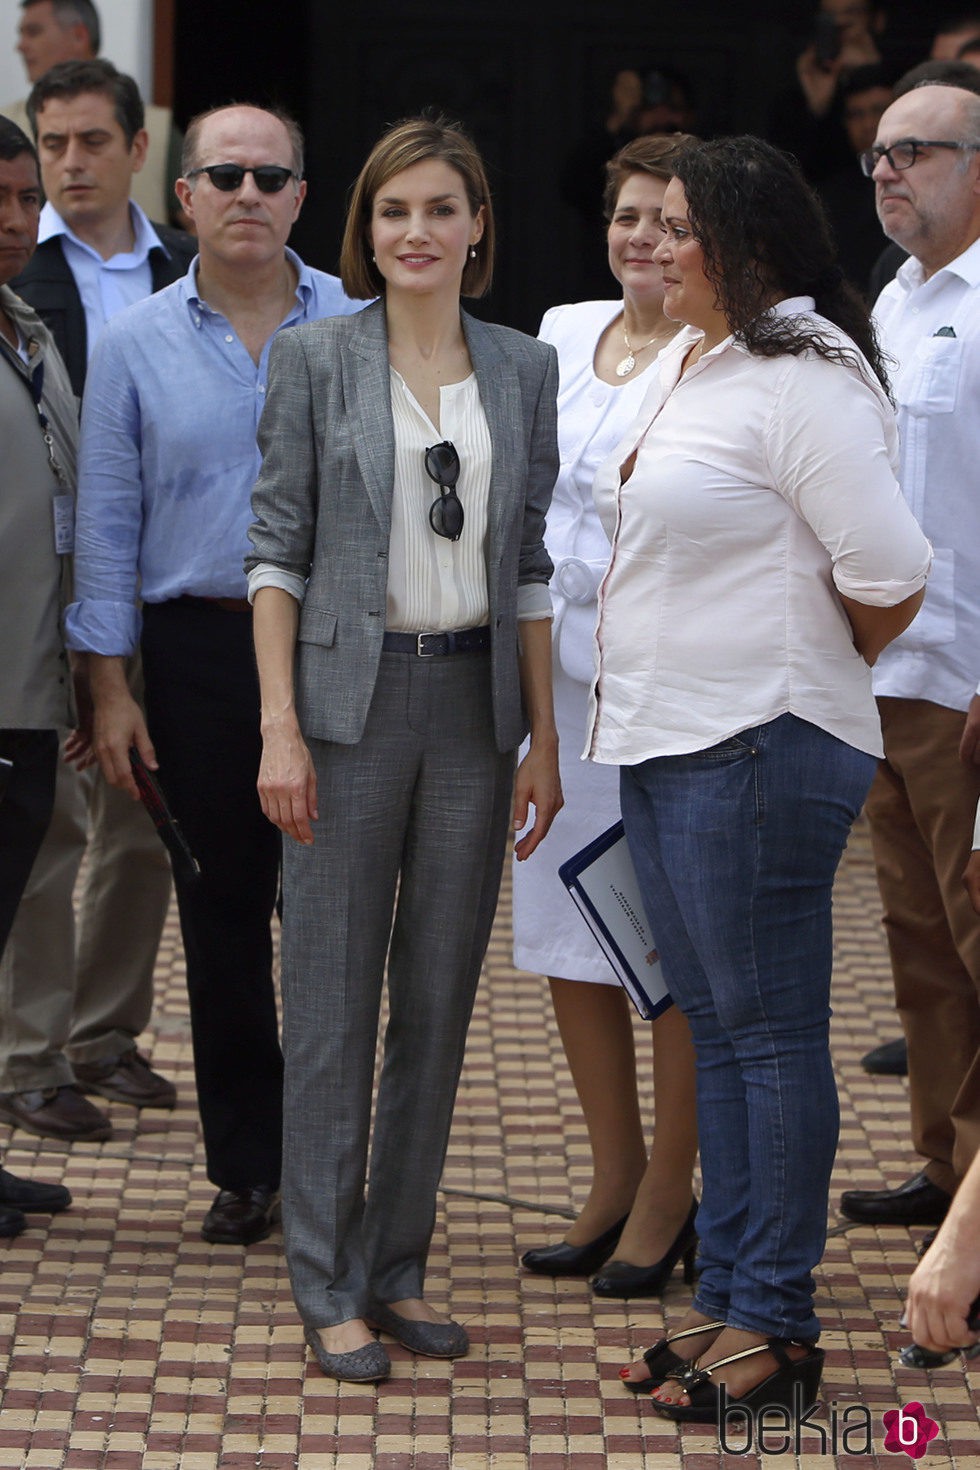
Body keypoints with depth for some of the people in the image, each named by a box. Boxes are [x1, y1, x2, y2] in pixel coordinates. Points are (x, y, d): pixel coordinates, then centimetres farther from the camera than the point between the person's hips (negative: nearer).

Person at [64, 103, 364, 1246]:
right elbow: (106, 523, 6)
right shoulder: (134, 345, 6)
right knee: (221, 916, 5)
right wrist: (109, 686, 1)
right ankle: (245, 1165, 15)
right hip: (199, 649, 1)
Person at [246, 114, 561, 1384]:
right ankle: (327, 1288, 9)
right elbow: (277, 548, -3)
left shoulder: (524, 370, 7)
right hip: (352, 699, -3)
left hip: (475, 701, 4)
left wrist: (544, 738, 6)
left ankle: (399, 1268, 20)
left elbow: (533, 561, 9)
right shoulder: (315, 359, -2)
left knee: (441, 999, 9)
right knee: (334, 1004, 0)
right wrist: (279, 728, -10)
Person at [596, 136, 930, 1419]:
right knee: (715, 1027, 14)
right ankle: (725, 1298, 22)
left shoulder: (803, 378, -14)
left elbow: (889, 574, -18)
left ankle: (775, 1325, 4)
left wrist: (814, 677, -2)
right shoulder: (684, 364, 13)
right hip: (662, 740, 9)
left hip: (758, 751, -9)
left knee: (769, 1031, -2)